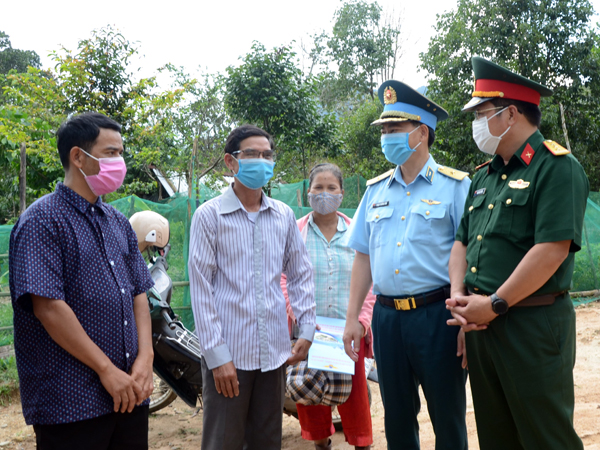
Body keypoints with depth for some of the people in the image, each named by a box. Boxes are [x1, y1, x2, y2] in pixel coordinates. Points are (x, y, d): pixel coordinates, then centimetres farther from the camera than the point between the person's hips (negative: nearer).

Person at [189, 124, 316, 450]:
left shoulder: (284, 215, 8)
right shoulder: (209, 215, -4)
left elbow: (300, 275, 15)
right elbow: (201, 289, -6)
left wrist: (307, 331, 6)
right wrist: (216, 355, -11)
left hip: (274, 350, 4)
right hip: (228, 354, -4)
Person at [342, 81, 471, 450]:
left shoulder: (455, 186, -4)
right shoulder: (376, 191, 12)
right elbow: (363, 256, 14)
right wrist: (352, 318, 10)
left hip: (437, 316, -4)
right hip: (387, 317, 5)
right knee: (397, 419, 15)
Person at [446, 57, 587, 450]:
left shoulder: (557, 167, -11)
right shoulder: (485, 176, 15)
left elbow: (552, 248, -21)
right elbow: (463, 242, 17)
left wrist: (496, 304, -18)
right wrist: (459, 295, -1)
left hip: (534, 328, -8)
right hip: (481, 325, 8)